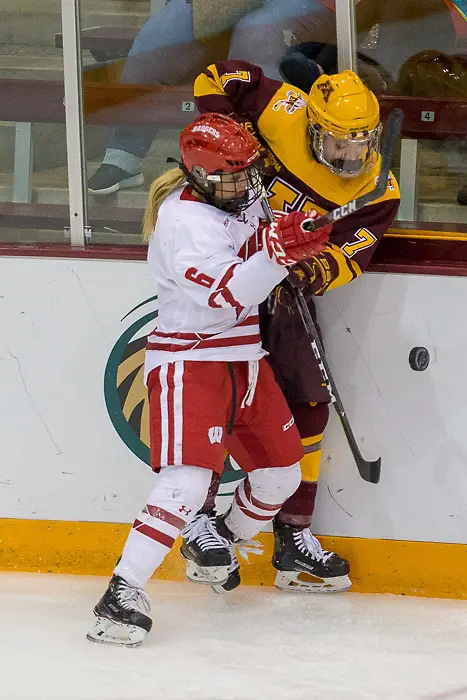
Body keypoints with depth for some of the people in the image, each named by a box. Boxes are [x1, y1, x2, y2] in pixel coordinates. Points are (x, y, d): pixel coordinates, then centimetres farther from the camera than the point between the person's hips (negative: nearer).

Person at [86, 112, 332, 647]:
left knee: (282, 470, 13)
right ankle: (124, 592, -25)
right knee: (189, 477, -23)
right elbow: (226, 295, -31)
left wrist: (297, 237, 9)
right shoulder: (185, 219, -21)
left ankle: (221, 543, 39)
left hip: (244, 356, 9)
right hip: (190, 358, -9)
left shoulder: (240, 200, 5)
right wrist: (277, 252, -41)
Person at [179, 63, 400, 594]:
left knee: (308, 405, 5)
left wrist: (321, 269, -35)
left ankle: (294, 536, 15)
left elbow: (350, 253, -14)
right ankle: (201, 523, -3)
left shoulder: (378, 192, -7)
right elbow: (217, 78, -11)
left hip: (287, 285, 5)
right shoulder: (285, 114, -17)